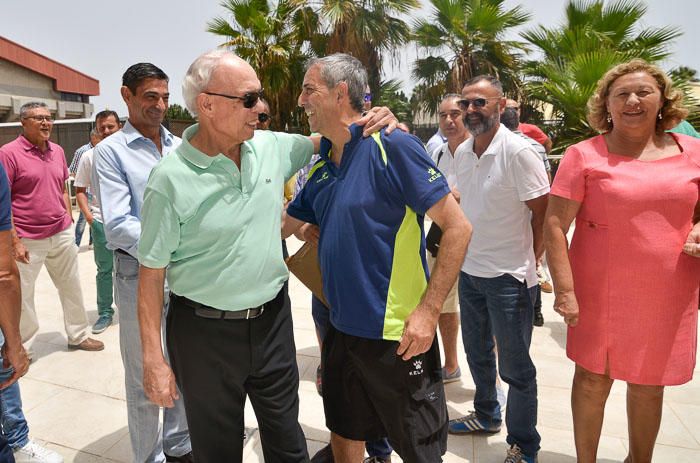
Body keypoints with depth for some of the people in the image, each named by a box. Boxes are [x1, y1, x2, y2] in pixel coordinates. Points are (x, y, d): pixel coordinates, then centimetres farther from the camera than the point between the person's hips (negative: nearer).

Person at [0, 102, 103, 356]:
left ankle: (78, 335, 31)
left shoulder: (57, 151, 8)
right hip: (28, 240, -6)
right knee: (21, 295, 6)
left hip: (62, 235, 6)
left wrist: (69, 223, 12)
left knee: (72, 287, 15)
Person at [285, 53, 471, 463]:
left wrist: (428, 311, -20)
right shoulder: (322, 169, 7)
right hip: (342, 330, 7)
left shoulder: (392, 146, -15)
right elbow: (279, 227, 19)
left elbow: (458, 227, -17)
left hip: (398, 336, -7)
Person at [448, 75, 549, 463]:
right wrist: (468, 253, 13)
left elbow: (543, 214, -12)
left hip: (508, 276, -7)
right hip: (469, 270, 7)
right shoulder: (461, 152, 5)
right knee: (477, 352, 22)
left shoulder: (518, 151, -17)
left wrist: (528, 261, -7)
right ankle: (486, 416, 44)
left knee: (515, 367, 6)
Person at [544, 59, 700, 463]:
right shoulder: (584, 155, -7)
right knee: (593, 379, 10)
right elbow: (554, 226, -10)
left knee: (650, 382, 18)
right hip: (601, 292, -3)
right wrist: (564, 289, -16)